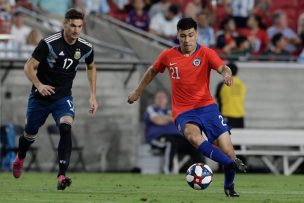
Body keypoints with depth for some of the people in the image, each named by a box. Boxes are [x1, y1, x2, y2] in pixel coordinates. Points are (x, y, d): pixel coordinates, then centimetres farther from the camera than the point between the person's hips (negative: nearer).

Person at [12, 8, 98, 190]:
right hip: (41, 97, -1)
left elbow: (91, 68, 16)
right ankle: (20, 158, 50)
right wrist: (39, 85, -34)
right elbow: (29, 67, -16)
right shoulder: (49, 43, -19)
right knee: (30, 134, 14)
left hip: (63, 97, 1)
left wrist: (93, 96, 10)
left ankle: (62, 176, -28)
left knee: (66, 129, -25)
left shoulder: (86, 48, -6)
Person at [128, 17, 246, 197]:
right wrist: (138, 91, 31)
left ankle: (229, 186, 21)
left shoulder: (206, 54, -3)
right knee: (193, 136, -36)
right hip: (183, 112, 0)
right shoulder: (168, 56, 3)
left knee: (228, 151, -7)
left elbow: (222, 67, -21)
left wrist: (227, 74, -45)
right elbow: (153, 71, 22)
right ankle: (232, 164, -31)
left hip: (207, 106, 0)